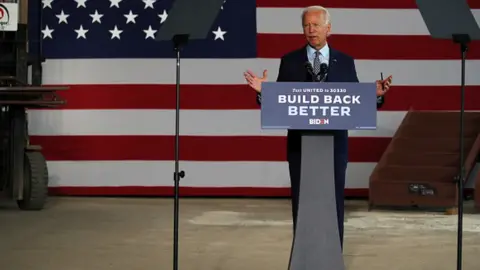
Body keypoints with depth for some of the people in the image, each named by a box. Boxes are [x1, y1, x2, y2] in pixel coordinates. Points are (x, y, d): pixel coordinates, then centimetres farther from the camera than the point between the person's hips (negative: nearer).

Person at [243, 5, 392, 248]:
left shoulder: (345, 62, 4)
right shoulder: (289, 61, 2)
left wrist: (376, 95, -14)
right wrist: (263, 91, -18)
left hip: (334, 145, 0)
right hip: (300, 144, 0)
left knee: (334, 203, 5)